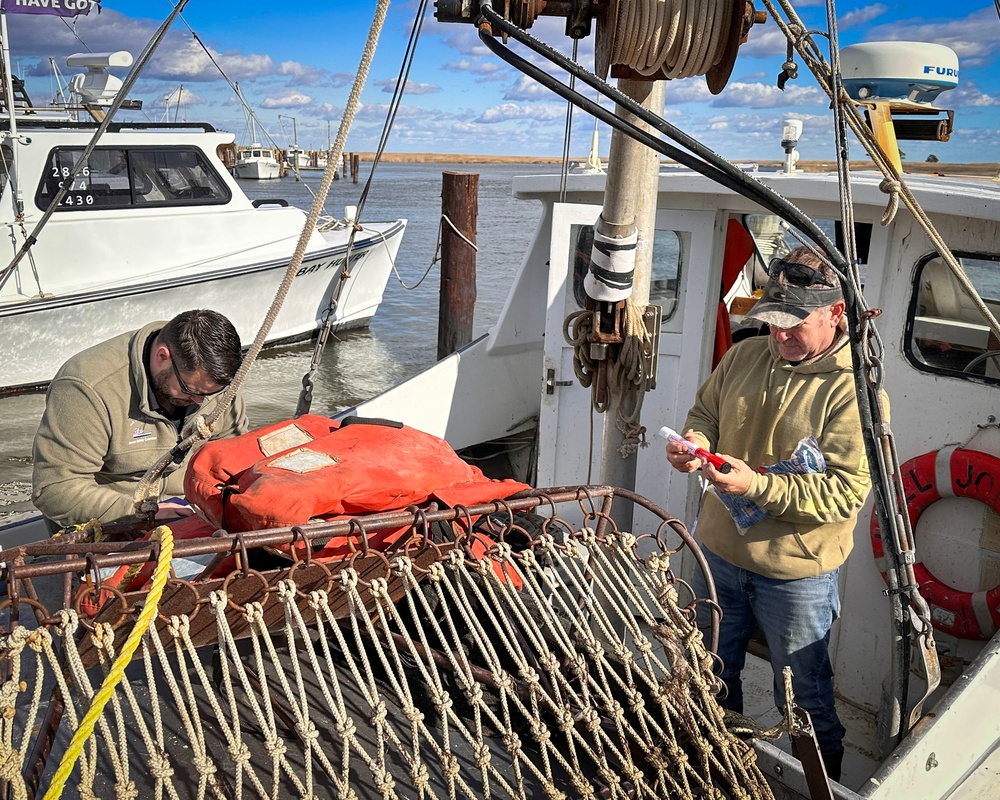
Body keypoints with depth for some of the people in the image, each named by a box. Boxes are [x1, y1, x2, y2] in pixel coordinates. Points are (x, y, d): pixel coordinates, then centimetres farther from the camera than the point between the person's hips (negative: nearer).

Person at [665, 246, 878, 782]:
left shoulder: (852, 388, -19)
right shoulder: (744, 356, -2)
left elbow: (846, 490, -24)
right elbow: (705, 411, 13)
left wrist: (758, 486, -33)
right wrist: (695, 442, -10)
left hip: (796, 574, -6)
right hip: (719, 552, 6)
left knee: (805, 698, 13)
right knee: (711, 677, 25)